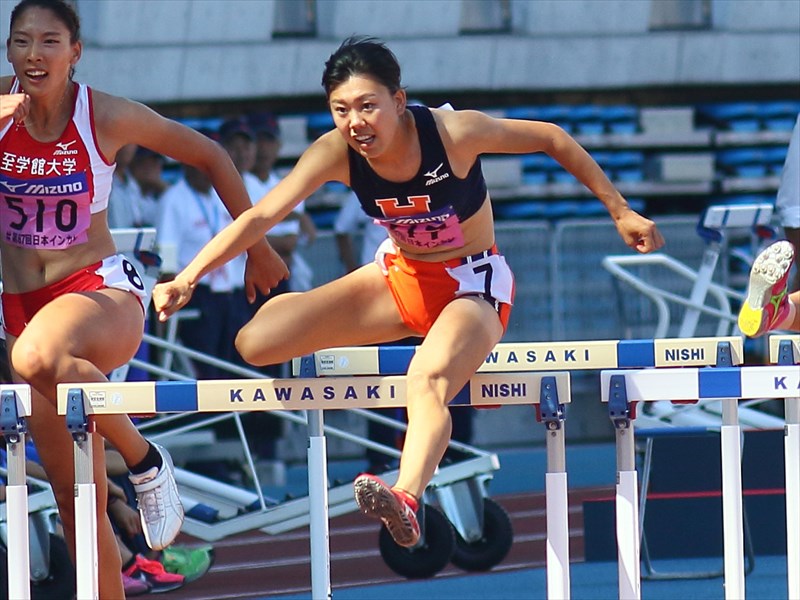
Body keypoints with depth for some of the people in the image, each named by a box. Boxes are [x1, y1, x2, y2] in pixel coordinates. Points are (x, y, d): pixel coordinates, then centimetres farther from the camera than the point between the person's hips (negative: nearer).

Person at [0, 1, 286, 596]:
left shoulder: (106, 116, -8)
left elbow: (209, 156, 4)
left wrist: (257, 246, 9)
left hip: (103, 290, -3)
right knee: (75, 496, 4)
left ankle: (145, 460, -18)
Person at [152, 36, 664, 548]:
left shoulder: (454, 133, -25)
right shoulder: (336, 154, -16)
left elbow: (551, 139, -12)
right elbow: (261, 216, -20)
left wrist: (621, 211, -5)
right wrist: (187, 279, -31)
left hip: (474, 285, -5)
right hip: (400, 276, 5)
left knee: (427, 382, -39)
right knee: (255, 342, -9)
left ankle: (406, 499, -65)